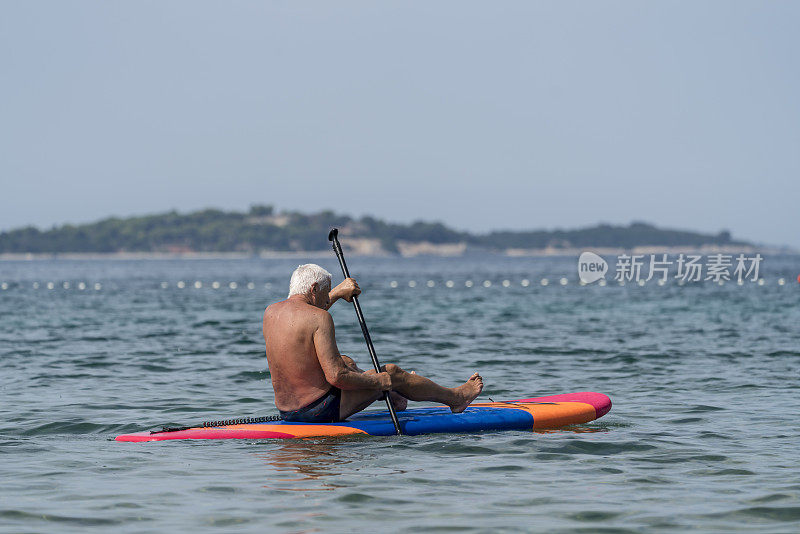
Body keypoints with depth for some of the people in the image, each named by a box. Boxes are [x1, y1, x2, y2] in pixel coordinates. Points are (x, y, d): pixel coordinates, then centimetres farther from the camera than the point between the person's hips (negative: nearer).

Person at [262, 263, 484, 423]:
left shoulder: (270, 312, 4)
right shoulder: (320, 318, -19)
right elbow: (335, 376, -23)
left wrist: (337, 293, 30)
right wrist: (377, 381, -8)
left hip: (285, 409, 8)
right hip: (321, 409, -8)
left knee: (347, 362, 32)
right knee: (393, 373, 12)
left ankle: (393, 398, 55)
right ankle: (457, 398, 32)